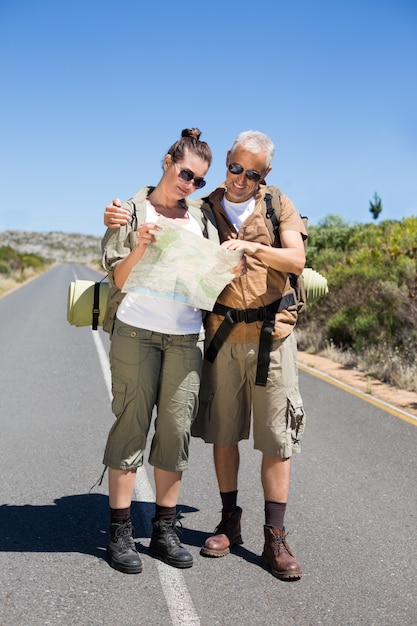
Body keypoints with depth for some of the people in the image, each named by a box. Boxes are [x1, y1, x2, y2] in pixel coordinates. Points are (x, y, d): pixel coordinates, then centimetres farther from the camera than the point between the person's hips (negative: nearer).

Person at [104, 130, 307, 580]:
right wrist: (118, 219, -9)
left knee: (276, 436, 0)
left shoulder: (279, 205, 2)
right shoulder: (203, 210, 6)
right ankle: (229, 522, 26)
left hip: (272, 336, -1)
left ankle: (275, 539, 9)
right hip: (222, 336, 2)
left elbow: (296, 260, -10)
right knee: (222, 431, 8)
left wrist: (251, 247, -25)